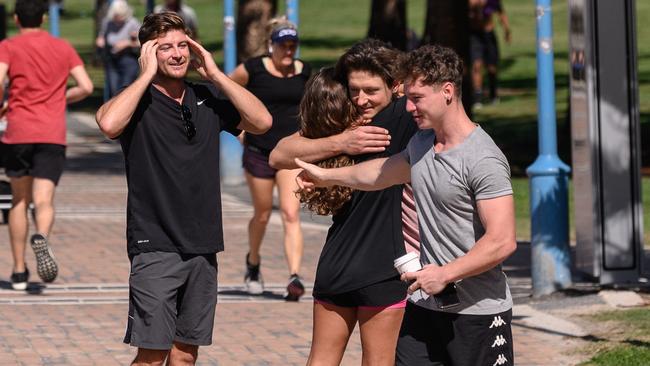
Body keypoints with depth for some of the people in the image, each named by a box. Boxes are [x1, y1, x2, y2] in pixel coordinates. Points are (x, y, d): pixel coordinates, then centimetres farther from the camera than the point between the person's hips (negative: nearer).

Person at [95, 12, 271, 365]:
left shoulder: (207, 98, 9)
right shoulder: (138, 101, -6)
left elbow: (261, 121, 0)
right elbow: (109, 123, -28)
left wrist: (214, 73, -3)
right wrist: (147, 73, -16)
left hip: (203, 247, 5)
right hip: (155, 247, -5)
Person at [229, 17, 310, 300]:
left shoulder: (304, 72, 3)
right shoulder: (253, 69, -8)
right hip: (258, 150, -1)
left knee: (291, 214, -12)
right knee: (262, 214, 12)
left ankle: (294, 277, -20)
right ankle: (253, 264, 40)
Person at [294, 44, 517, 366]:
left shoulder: (482, 160, -18)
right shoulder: (421, 143, 10)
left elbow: (503, 241, -23)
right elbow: (384, 173, 32)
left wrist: (445, 274, -18)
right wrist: (326, 176, 43)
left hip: (477, 313, -8)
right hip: (425, 304, 8)